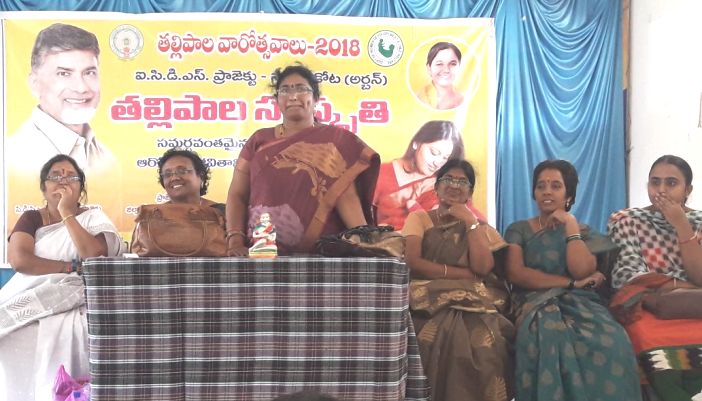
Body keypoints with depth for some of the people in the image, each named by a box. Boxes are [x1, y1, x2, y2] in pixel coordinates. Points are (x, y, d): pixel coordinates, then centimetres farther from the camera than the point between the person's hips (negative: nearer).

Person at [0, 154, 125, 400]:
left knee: (64, 330, -33)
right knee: (23, 334, -29)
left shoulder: (93, 218, 9)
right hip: (30, 300, 1)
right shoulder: (31, 218, 11)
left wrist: (67, 213, -8)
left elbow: (94, 256, -13)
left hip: (72, 301, -1)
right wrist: (71, 267, -12)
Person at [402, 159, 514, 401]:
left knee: (487, 341, -31)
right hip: (430, 301, -1)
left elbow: (483, 267, -2)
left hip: (473, 303, 2)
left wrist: (470, 222, -2)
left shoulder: (478, 226, 18)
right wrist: (464, 274, -7)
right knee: (448, 336, -34)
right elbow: (411, 261, -7)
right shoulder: (419, 218, 11)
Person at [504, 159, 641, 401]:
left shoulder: (584, 232, 17)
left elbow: (581, 271, -4)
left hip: (579, 303, 2)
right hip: (536, 304, -1)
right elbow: (515, 273, -6)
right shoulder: (518, 230, 12)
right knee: (549, 339, -39)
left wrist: (570, 224, 0)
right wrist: (571, 283, -9)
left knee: (611, 342, -34)